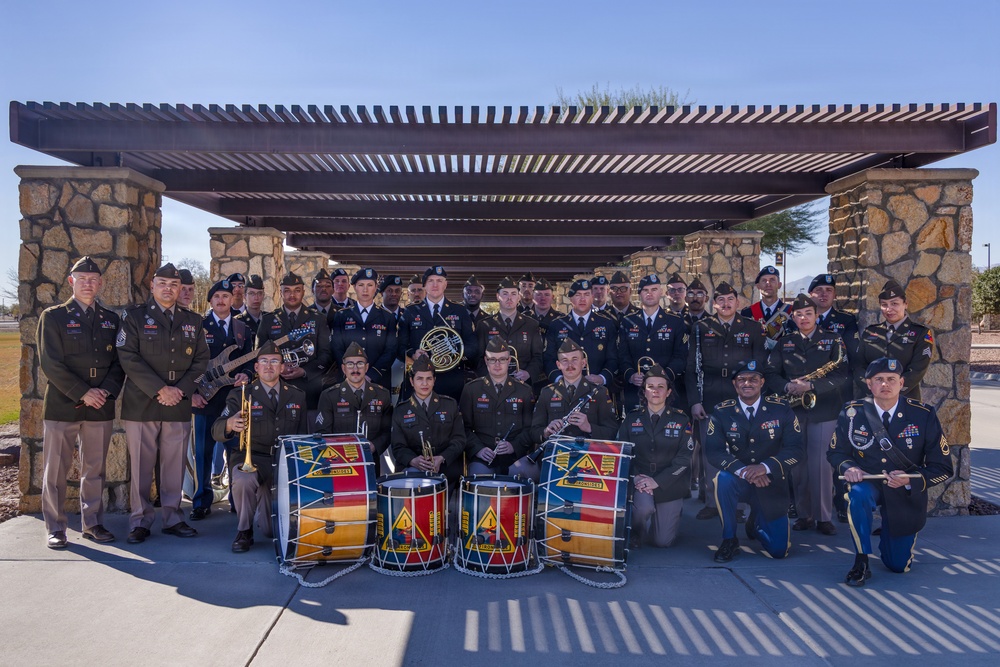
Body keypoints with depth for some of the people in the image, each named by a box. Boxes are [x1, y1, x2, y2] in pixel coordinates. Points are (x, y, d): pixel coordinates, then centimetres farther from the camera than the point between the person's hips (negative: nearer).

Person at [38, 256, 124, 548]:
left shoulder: (111, 320, 12)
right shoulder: (53, 317, 1)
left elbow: (119, 362, 9)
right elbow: (50, 363, -7)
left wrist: (107, 391, -8)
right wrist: (83, 393, -13)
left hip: (101, 407, 3)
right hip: (62, 405, -3)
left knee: (95, 469, 9)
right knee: (56, 469, 3)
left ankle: (92, 523, 20)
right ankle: (55, 528, 13)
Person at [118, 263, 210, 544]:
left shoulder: (193, 321, 13)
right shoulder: (135, 316, 3)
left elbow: (201, 360, 10)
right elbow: (128, 357, -7)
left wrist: (181, 389, -6)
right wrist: (159, 389, -14)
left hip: (179, 405, 3)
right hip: (141, 404, -2)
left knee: (175, 465, 7)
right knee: (140, 465, 2)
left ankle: (173, 518, 17)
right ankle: (140, 521, 13)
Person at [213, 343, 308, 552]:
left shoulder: (297, 396, 9)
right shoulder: (241, 395, 1)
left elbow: (304, 435, 16)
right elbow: (217, 432, -10)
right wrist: (230, 425, -34)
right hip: (253, 459, -1)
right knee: (243, 480, -38)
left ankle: (263, 512, 30)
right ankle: (244, 531, -8)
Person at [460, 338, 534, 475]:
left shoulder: (524, 391, 11)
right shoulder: (471, 389, 9)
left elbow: (530, 428, 7)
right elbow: (465, 426, 5)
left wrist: (514, 446, -10)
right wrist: (478, 449, -10)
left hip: (515, 457, 1)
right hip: (482, 458, -1)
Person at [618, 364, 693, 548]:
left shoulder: (681, 420, 1)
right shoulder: (632, 418, 5)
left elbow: (684, 458, -6)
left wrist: (657, 481, -17)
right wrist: (634, 477, -18)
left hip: (669, 485, 0)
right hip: (639, 481, 0)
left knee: (663, 541, -3)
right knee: (644, 507, -33)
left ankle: (669, 516, 33)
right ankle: (636, 534, 2)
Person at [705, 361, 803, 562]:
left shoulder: (781, 408, -8)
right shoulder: (722, 412, -7)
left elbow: (795, 449, -11)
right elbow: (713, 451, -13)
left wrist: (765, 467, -27)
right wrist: (743, 470, -29)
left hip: (772, 483, 1)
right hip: (740, 482, -1)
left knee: (779, 551, -2)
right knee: (723, 479, -36)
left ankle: (756, 523, 35)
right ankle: (729, 541, -13)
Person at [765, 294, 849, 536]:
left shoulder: (833, 340, 4)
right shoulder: (784, 343, 12)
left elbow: (843, 375, -6)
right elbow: (772, 374, 6)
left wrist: (811, 385, -17)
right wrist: (787, 387, -14)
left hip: (823, 410, -3)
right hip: (792, 410, 3)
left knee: (821, 464, -6)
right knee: (796, 464, 5)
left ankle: (824, 517, 5)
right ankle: (804, 514, 16)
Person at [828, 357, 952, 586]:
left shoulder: (923, 415, -13)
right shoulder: (852, 413, -11)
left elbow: (943, 468, -8)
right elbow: (836, 453, 2)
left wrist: (911, 479, -25)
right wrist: (848, 467, -21)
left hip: (906, 494, 0)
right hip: (867, 483, 0)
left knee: (899, 566, 6)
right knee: (858, 495, -39)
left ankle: (888, 534, 43)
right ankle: (861, 563, -18)